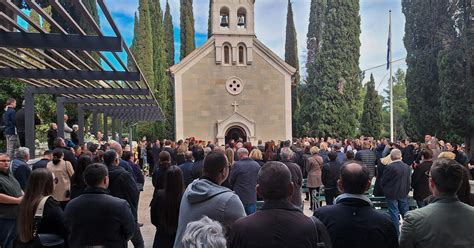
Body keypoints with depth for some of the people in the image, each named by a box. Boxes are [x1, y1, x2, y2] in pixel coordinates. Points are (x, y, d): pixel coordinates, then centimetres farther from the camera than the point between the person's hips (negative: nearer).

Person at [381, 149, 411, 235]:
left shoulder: (390, 167, -19)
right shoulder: (407, 167, -1)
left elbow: (383, 181, -11)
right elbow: (408, 181, 8)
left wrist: (385, 190, 7)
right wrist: (406, 191, 18)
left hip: (392, 194, -5)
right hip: (404, 193, 6)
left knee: (394, 214, 3)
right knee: (405, 212, 17)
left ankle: (396, 233, 9)